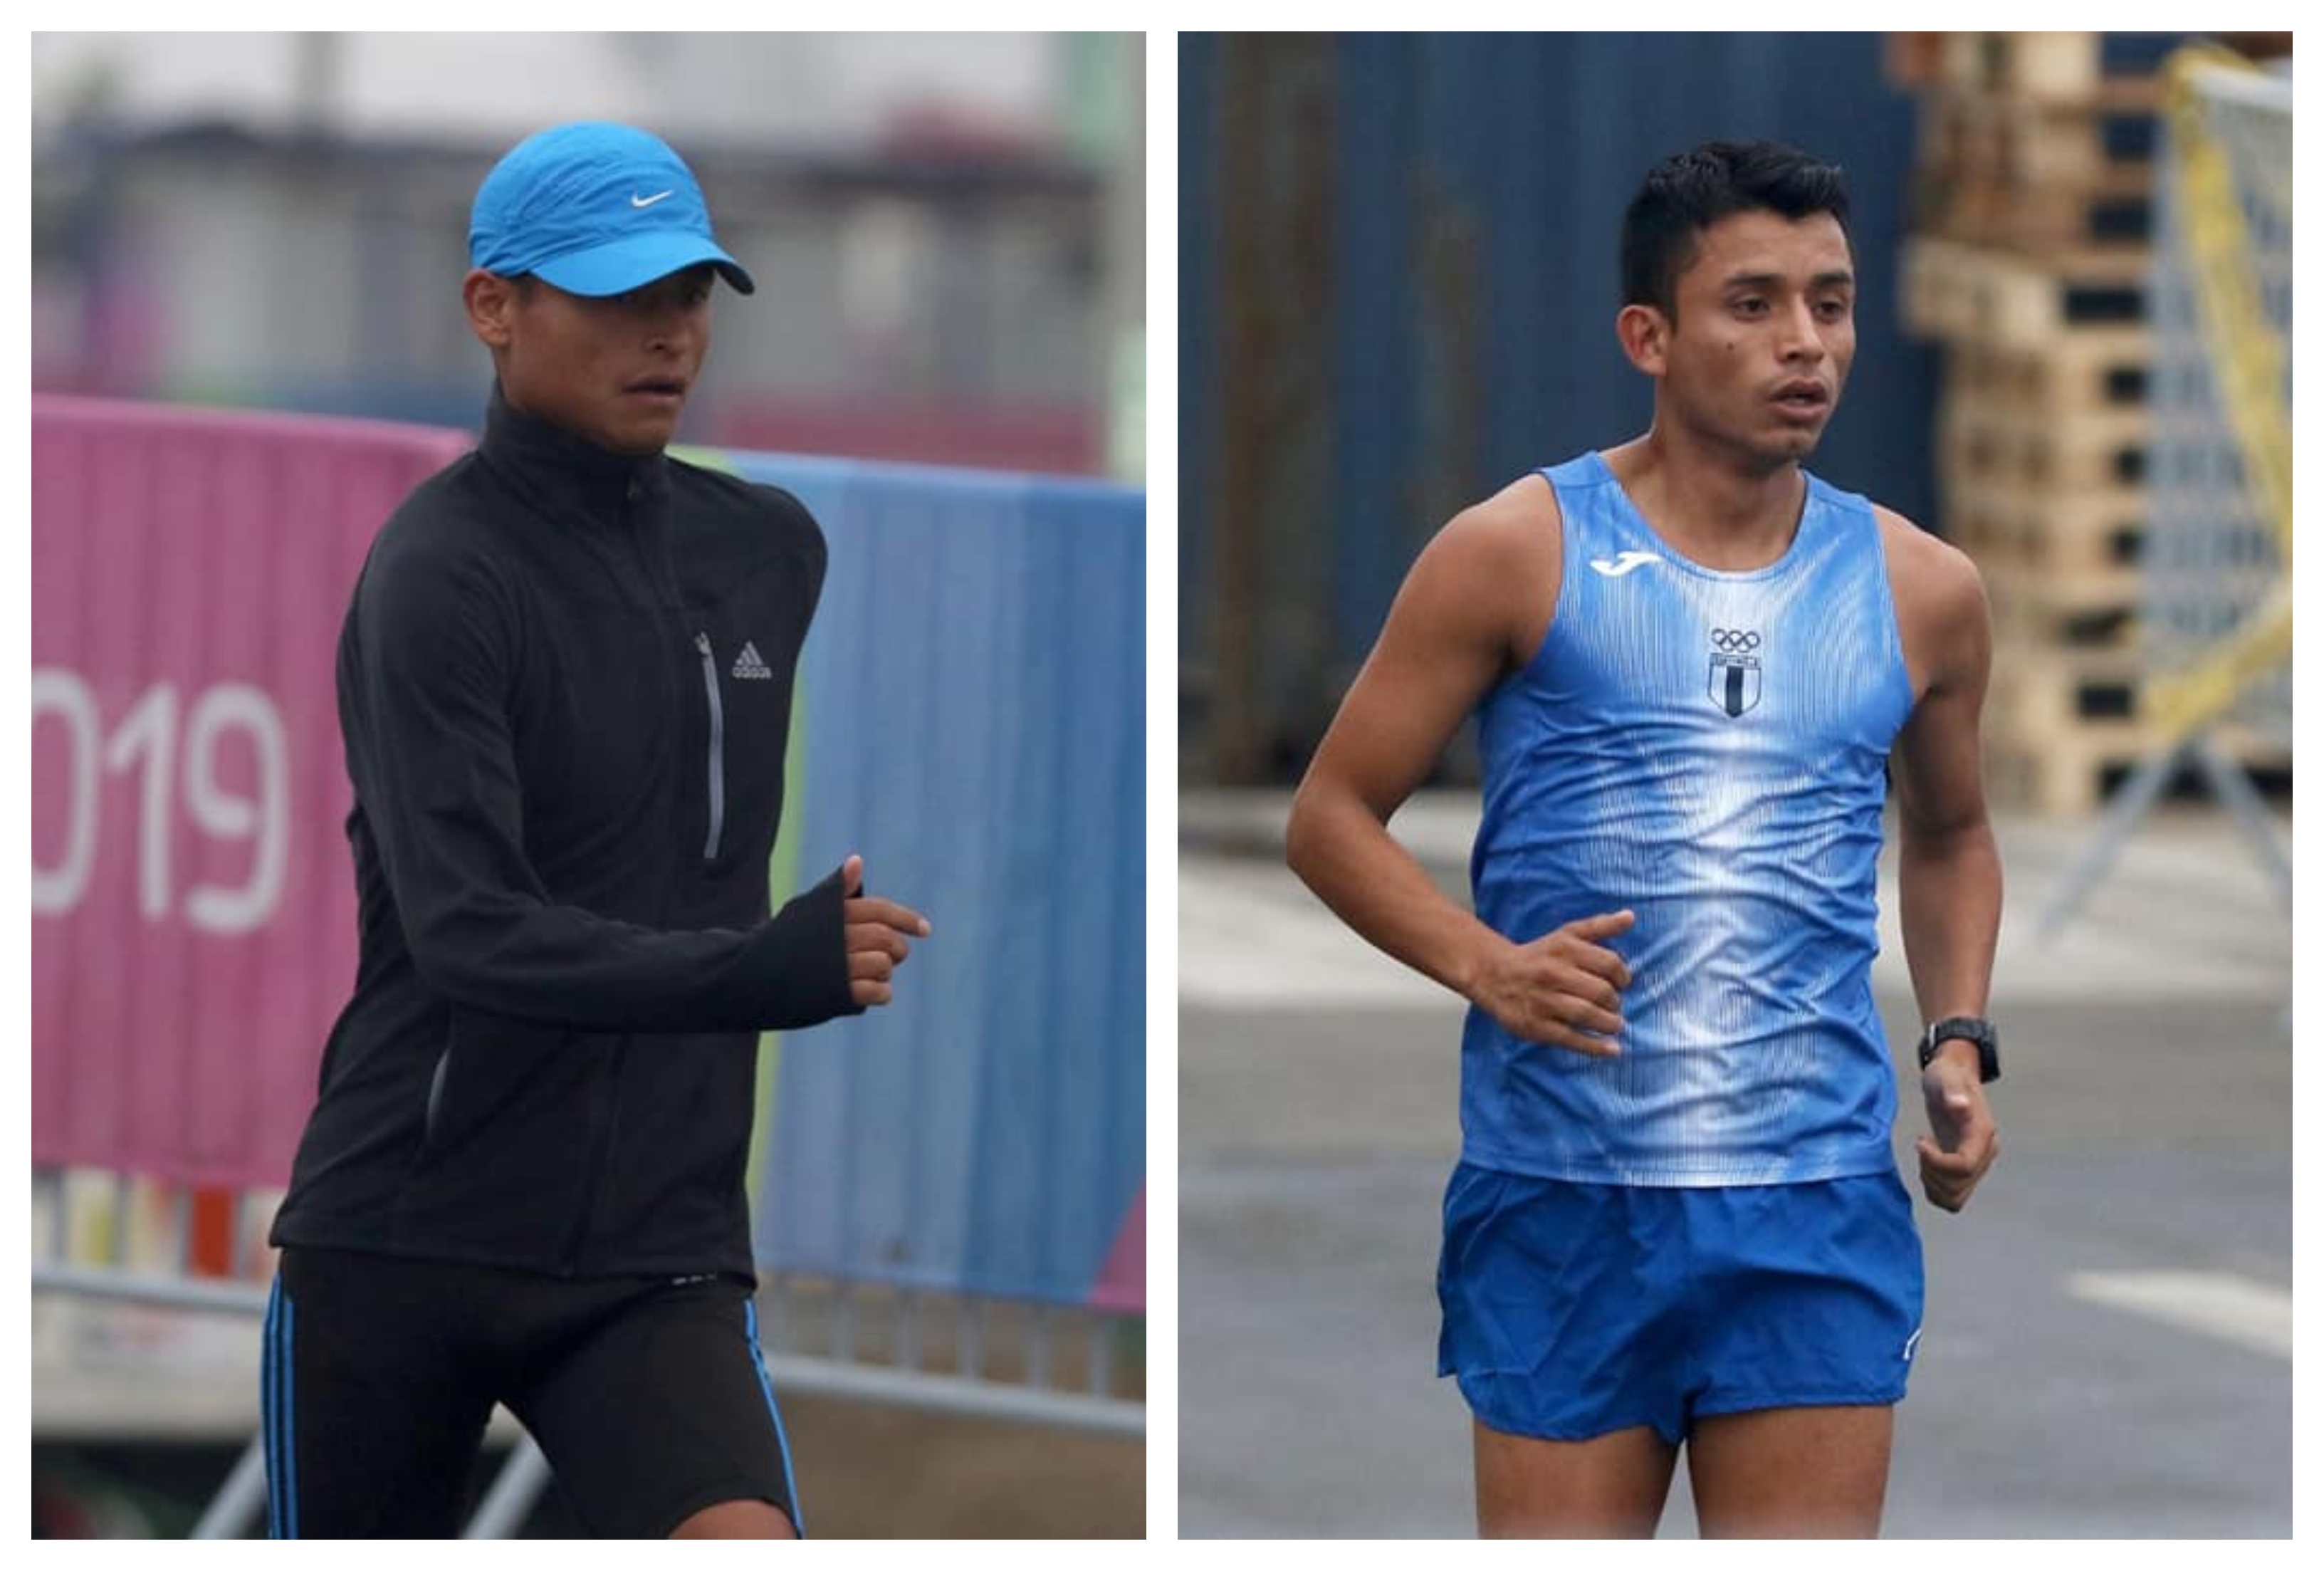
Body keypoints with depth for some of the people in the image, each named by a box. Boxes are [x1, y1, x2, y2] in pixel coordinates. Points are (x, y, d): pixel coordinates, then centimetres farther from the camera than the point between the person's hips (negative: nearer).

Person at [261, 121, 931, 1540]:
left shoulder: (773, 552, 8)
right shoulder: (441, 577, -13)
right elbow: (467, 929, -25)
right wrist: (766, 971, -34)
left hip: (658, 1252, 4)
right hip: (401, 1246, -4)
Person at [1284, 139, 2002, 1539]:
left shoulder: (1921, 591, 9)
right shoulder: (1519, 554, -1)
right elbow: (1335, 812, 2)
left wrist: (1961, 1041, 10)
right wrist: (1481, 964, -15)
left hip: (1820, 1209, 2)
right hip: (1562, 1200, -2)